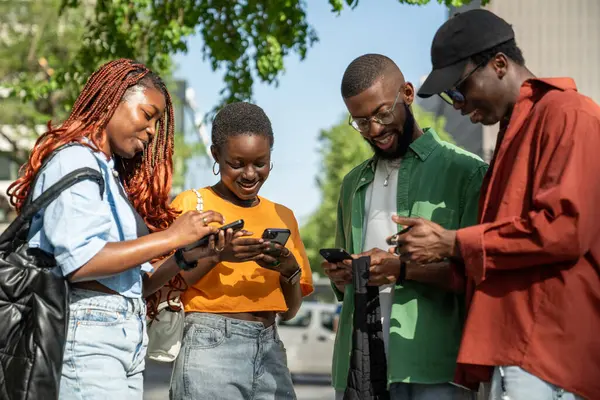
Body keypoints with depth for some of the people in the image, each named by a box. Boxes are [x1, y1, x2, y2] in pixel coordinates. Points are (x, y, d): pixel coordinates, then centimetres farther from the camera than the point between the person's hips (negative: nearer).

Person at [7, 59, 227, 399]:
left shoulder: (115, 176, 20)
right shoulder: (76, 160, -5)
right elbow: (80, 262, -19)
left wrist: (186, 256, 1)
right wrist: (171, 237, -13)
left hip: (127, 339, 9)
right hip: (87, 332, -9)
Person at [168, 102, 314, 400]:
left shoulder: (283, 216, 14)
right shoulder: (191, 203, 1)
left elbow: (290, 311, 14)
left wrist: (290, 270, -4)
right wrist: (215, 255, -18)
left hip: (270, 350, 5)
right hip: (210, 347, -4)